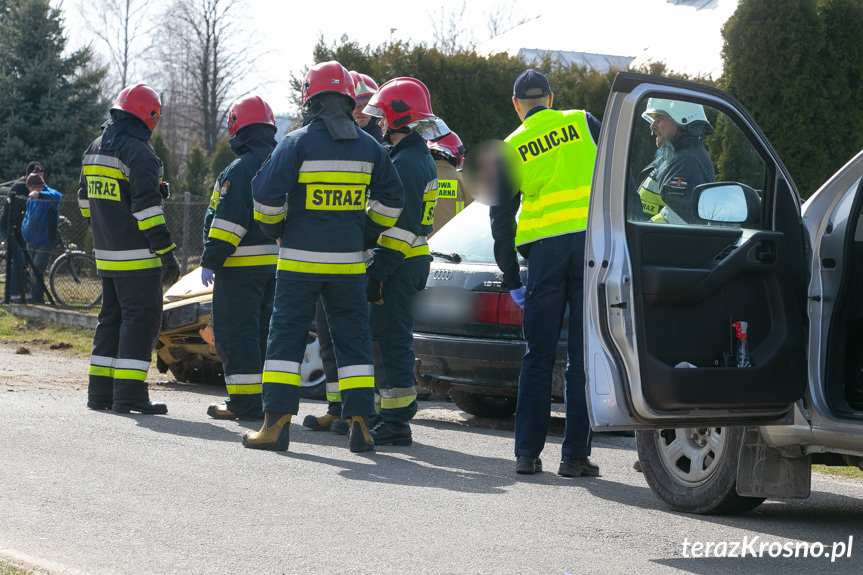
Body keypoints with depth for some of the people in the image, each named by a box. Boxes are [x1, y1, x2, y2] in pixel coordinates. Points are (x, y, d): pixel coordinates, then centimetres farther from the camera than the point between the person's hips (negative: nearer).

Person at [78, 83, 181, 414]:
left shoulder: (94, 150, 14)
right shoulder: (138, 153, -15)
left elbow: (86, 201, 22)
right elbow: (147, 206, -21)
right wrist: (166, 252, -19)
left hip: (106, 254, 9)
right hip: (136, 256, -9)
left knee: (112, 318, 15)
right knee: (141, 318, -6)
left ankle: (100, 392, 15)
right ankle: (128, 394, -11)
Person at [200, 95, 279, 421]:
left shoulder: (239, 171, -14)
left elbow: (228, 221, -19)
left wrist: (210, 261, -15)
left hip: (242, 263, -8)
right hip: (276, 264, 8)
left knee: (237, 332, -4)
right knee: (265, 330, 14)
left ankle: (245, 402, -6)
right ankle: (269, 398, 16)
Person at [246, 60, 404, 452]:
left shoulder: (298, 143, -7)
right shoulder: (368, 147, 6)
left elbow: (266, 195, -9)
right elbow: (390, 199, 12)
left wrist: (276, 230, 8)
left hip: (301, 259, -3)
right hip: (349, 262, 3)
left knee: (286, 336, 2)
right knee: (352, 337, 9)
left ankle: (277, 424, -2)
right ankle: (360, 424, 4)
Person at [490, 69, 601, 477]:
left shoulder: (511, 149, 9)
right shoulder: (582, 123, 8)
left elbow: (501, 217, 10)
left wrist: (510, 278, 15)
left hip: (544, 248, 1)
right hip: (593, 241, -1)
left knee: (539, 355, 9)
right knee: (584, 354, 2)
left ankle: (527, 453, 7)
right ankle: (575, 455, 0)